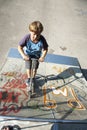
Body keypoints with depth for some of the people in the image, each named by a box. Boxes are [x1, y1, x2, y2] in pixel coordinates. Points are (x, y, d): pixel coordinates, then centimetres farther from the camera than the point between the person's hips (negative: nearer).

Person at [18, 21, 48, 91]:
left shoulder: (42, 39, -32)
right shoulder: (27, 38, -33)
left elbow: (45, 49, -19)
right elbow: (19, 47, -25)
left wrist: (43, 57, -35)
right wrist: (23, 55, -39)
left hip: (37, 56, 0)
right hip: (28, 55, 0)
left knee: (34, 68, 14)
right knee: (28, 68, 15)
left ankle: (33, 78, 42)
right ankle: (29, 78, 43)